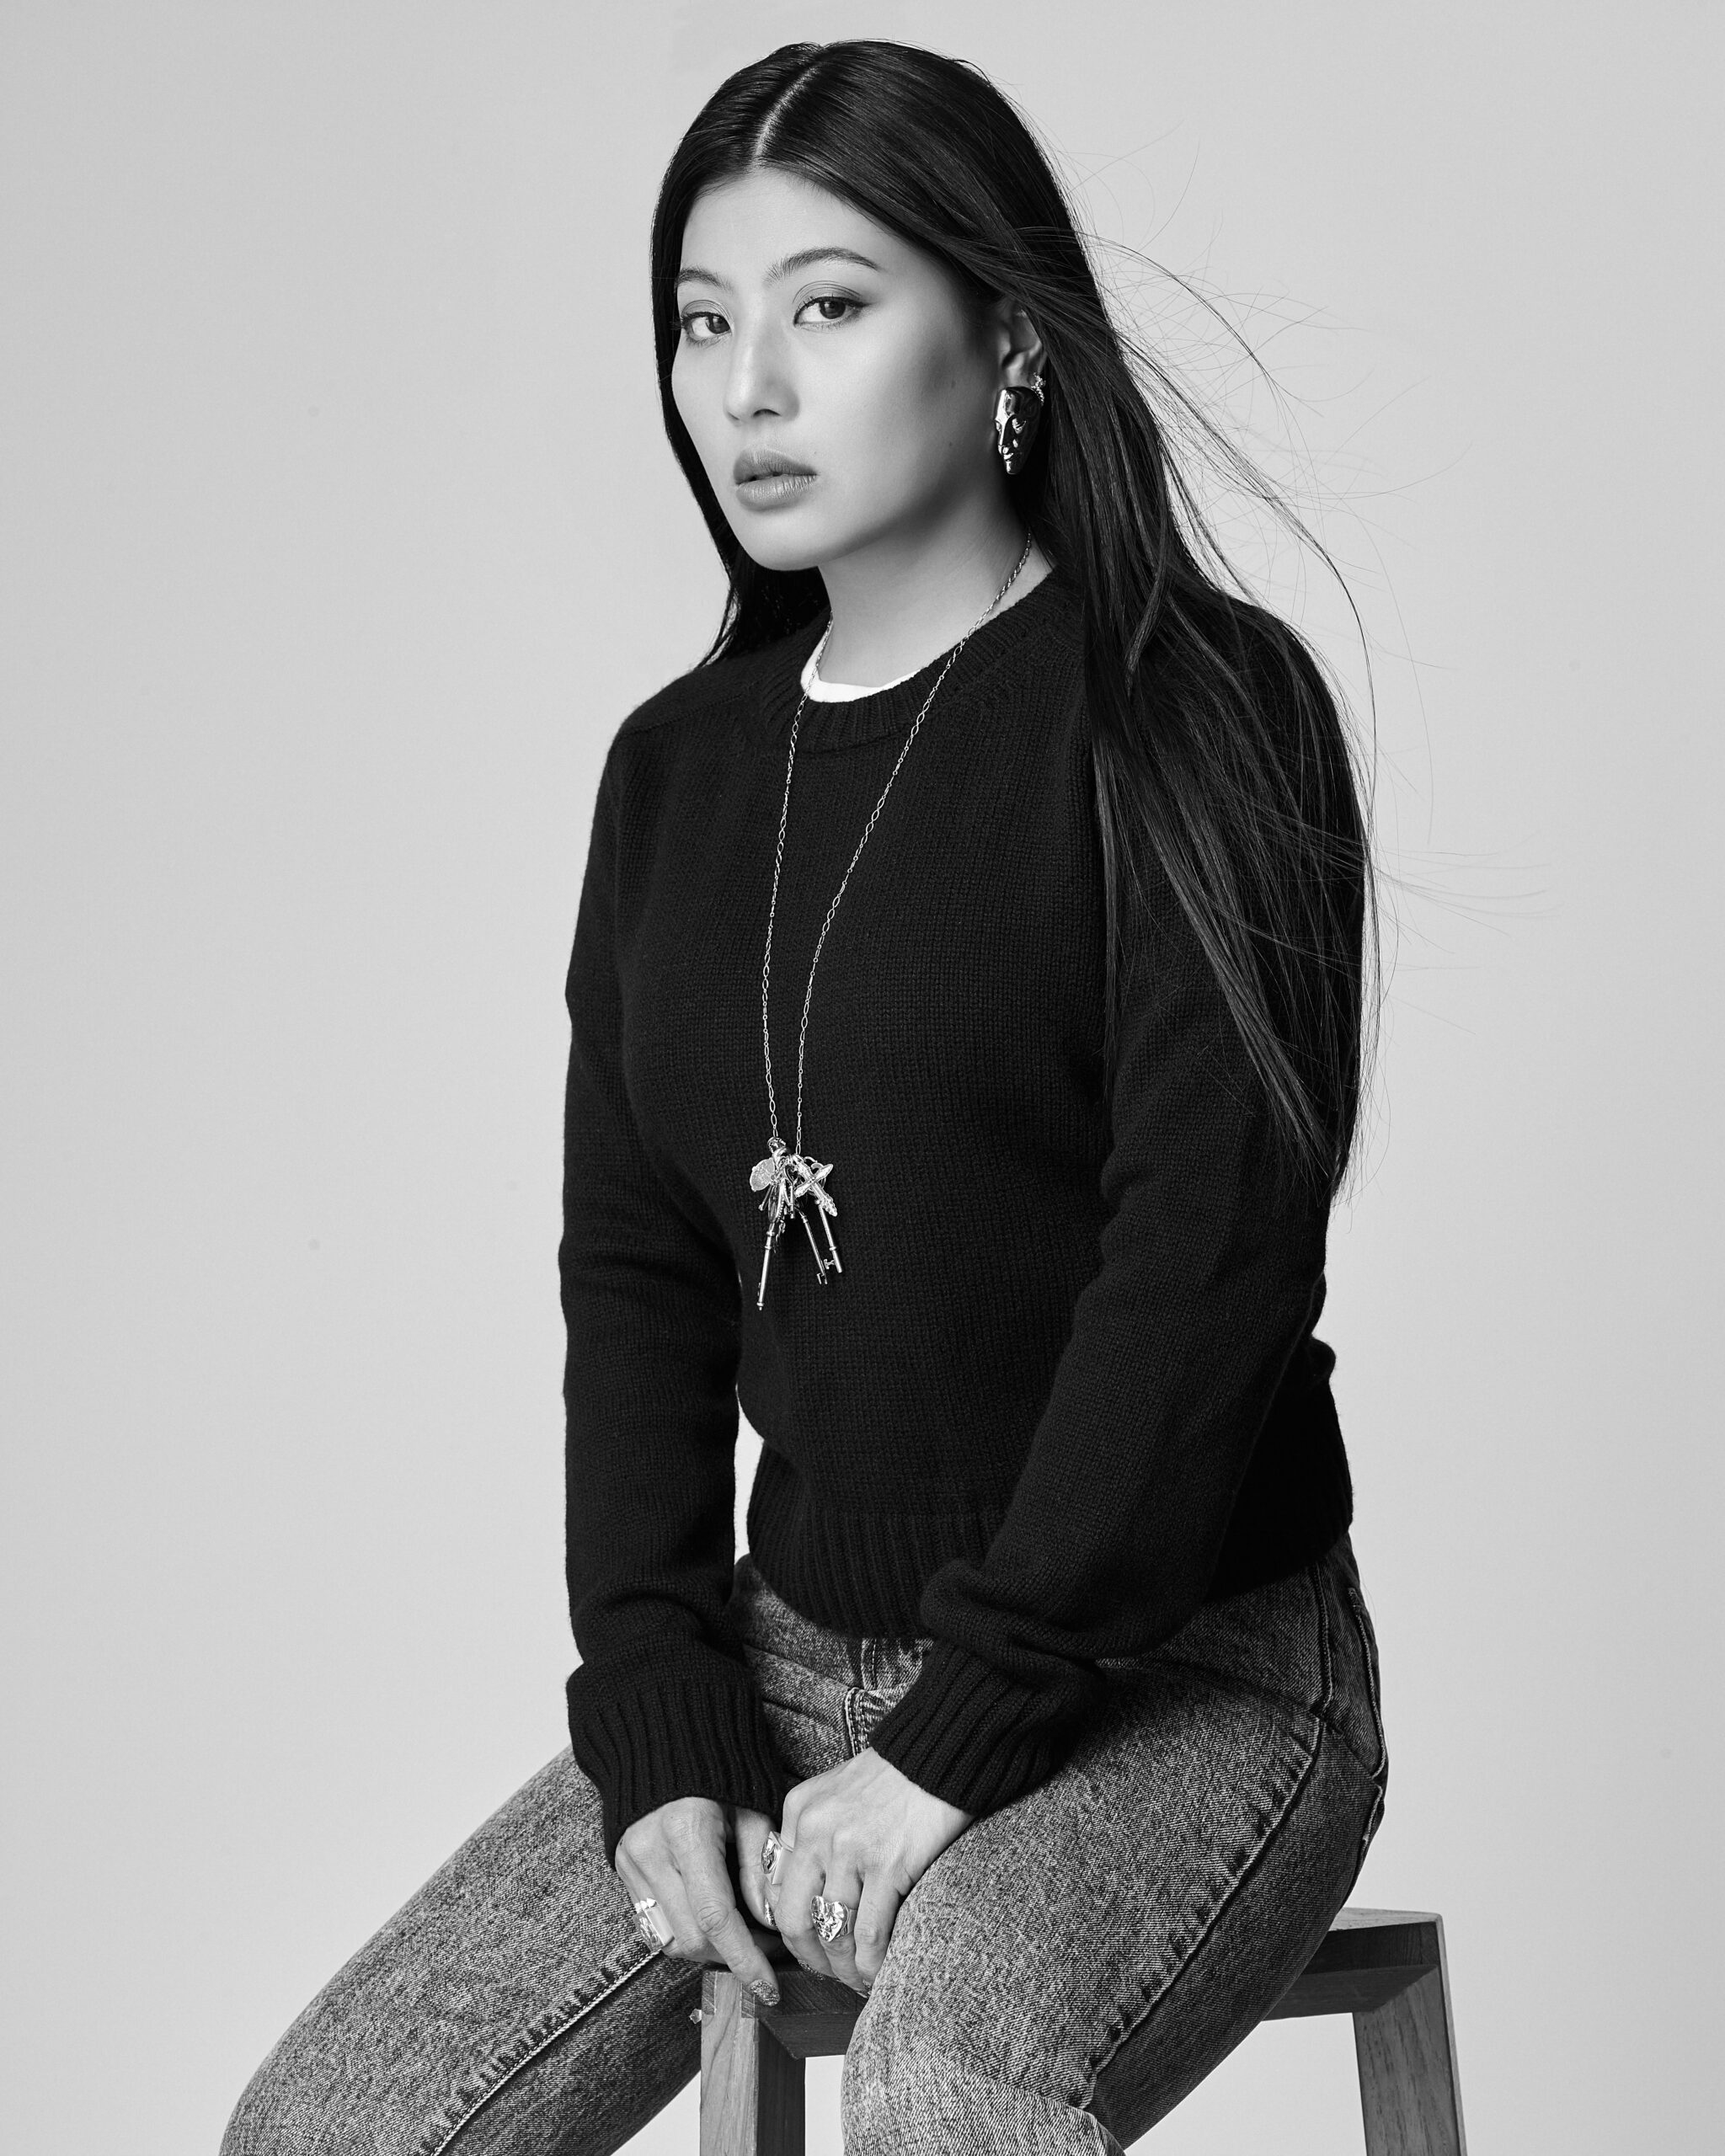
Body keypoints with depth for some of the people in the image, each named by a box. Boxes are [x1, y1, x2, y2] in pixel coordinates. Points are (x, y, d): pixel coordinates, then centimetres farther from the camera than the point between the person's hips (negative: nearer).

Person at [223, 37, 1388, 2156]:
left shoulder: (1190, 707, -9)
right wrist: (658, 1724, -4)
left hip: (1178, 1667, -5)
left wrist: (961, 1741, -17)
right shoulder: (678, 766, 9)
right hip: (790, 1653, 6)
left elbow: (1208, 1263, -16)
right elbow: (633, 1270, 8)